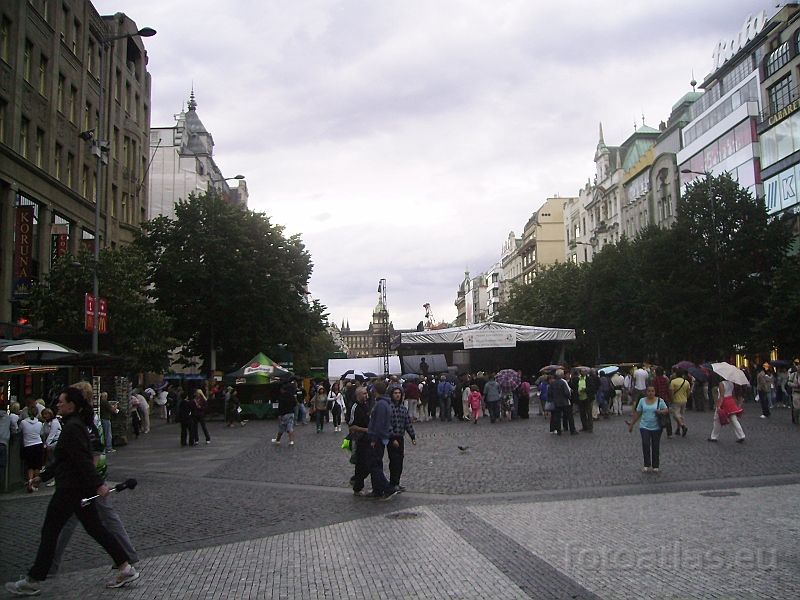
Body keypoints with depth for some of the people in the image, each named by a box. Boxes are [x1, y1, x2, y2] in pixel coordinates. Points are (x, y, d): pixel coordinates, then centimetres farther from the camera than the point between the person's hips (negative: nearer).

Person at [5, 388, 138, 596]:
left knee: (49, 532, 3)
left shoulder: (72, 428, -16)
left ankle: (32, 581, 14)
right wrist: (43, 477, 29)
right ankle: (125, 569, 9)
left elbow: (82, 459, -25)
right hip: (81, 488, 10)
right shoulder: (75, 425, 16)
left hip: (70, 489, -10)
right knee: (95, 528, 10)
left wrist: (98, 484, -30)